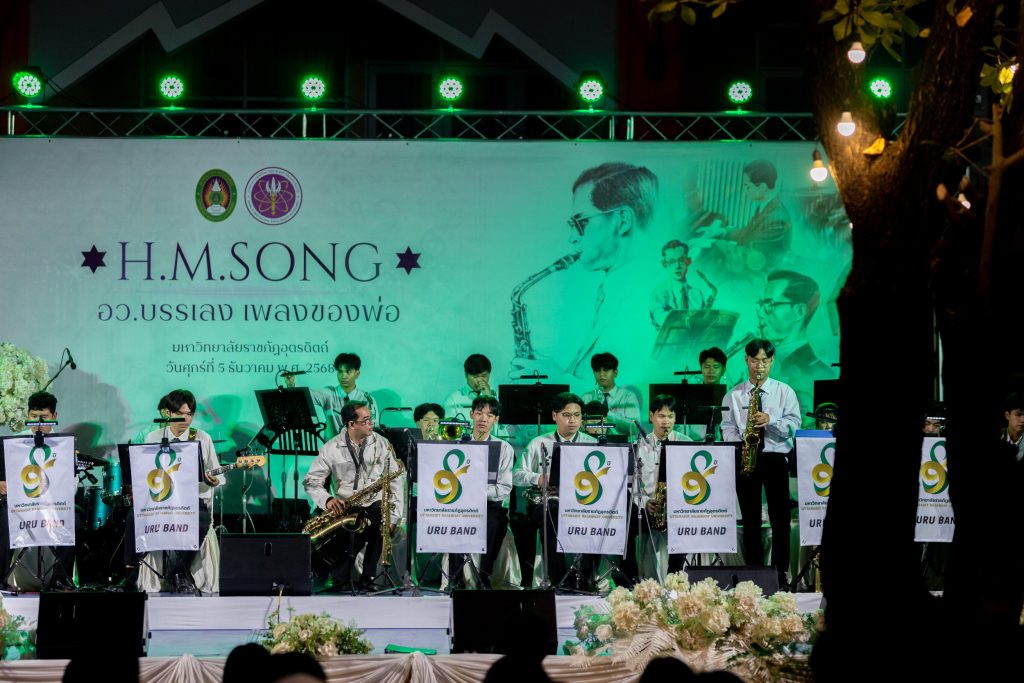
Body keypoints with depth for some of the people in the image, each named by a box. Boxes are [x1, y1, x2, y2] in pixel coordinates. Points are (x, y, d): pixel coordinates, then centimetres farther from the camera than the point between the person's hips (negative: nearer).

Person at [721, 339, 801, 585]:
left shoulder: (785, 392, 6)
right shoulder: (734, 395, 9)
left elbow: (793, 426, -2)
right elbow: (728, 428, 4)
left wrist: (771, 420, -19)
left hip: (775, 459, -1)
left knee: (780, 519, -3)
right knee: (750, 520, 4)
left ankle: (780, 572, 0)